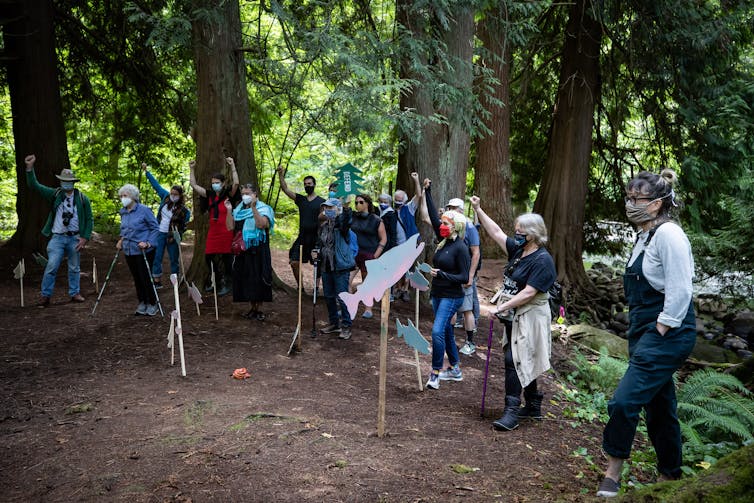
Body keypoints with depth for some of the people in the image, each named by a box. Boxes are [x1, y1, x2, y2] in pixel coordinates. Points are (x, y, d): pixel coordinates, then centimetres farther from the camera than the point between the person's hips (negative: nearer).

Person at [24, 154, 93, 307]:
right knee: (51, 267, -7)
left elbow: (89, 220, 3)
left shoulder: (82, 199, 1)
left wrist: (85, 238, -6)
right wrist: (30, 168, -14)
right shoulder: (55, 194, 3)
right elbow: (34, 186, -2)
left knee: (74, 268, 11)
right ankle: (45, 296, 1)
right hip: (57, 237, 0)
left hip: (75, 238, 0)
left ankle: (74, 293, 24)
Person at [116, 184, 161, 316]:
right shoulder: (123, 212, 9)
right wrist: (121, 239, 8)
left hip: (143, 251, -6)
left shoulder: (144, 210, -12)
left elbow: (155, 228, -8)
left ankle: (152, 304, 11)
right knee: (136, 278, 12)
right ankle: (142, 303, 24)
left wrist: (148, 243, -18)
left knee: (145, 278, -4)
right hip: (129, 251, 7)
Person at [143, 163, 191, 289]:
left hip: (172, 236, -3)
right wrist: (146, 171, 11)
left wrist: (178, 235, -18)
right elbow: (156, 184, 8)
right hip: (160, 233, 4)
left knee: (174, 259, 7)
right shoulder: (165, 197, -2)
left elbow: (184, 226, -5)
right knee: (157, 257, 3)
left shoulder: (183, 210, -13)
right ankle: (157, 282, 11)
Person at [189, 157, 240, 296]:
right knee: (208, 257, 7)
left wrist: (233, 166, -23)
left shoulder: (229, 194, -5)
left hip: (226, 232, -5)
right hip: (213, 232, 5)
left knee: (227, 258, 4)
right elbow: (194, 185, 10)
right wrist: (192, 169, 7)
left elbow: (236, 183, -23)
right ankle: (218, 280, 27)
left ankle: (227, 284, 17)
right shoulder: (210, 195, 7)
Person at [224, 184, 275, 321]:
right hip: (242, 250, 5)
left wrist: (253, 207, -25)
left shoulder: (263, 209, -4)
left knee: (258, 278, -4)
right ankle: (252, 308, 17)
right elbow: (230, 227, 4)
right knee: (246, 278, 7)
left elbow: (261, 224, -22)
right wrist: (229, 210, -4)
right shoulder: (239, 210, 12)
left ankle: (259, 309, 6)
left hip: (258, 250, -5)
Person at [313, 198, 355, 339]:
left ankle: (346, 326, 7)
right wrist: (316, 252, 6)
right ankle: (334, 323, 29)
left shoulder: (342, 225, -9)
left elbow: (346, 222, -33)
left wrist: (346, 210, -44)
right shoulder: (323, 226, 12)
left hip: (340, 267, -8)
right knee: (328, 296, 15)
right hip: (326, 267, 8)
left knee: (342, 297, -4)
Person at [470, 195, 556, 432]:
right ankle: (534, 406, 27)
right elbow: (496, 232, 13)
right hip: (514, 316, 9)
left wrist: (501, 307, -21)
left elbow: (528, 293, -22)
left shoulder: (542, 260, -17)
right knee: (523, 362, 15)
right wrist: (478, 209, 10)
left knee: (515, 360, -12)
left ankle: (511, 412, -9)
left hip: (529, 317, -9)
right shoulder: (518, 250, 8)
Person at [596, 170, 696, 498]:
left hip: (668, 334, -9)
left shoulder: (668, 234, -15)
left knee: (624, 401, -12)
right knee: (659, 407, 15)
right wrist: (639, 337, 16)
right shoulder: (644, 236, 13)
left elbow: (680, 291, -20)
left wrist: (659, 334, -18)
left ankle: (612, 474, 4)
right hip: (645, 331, 10)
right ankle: (670, 479, 28)